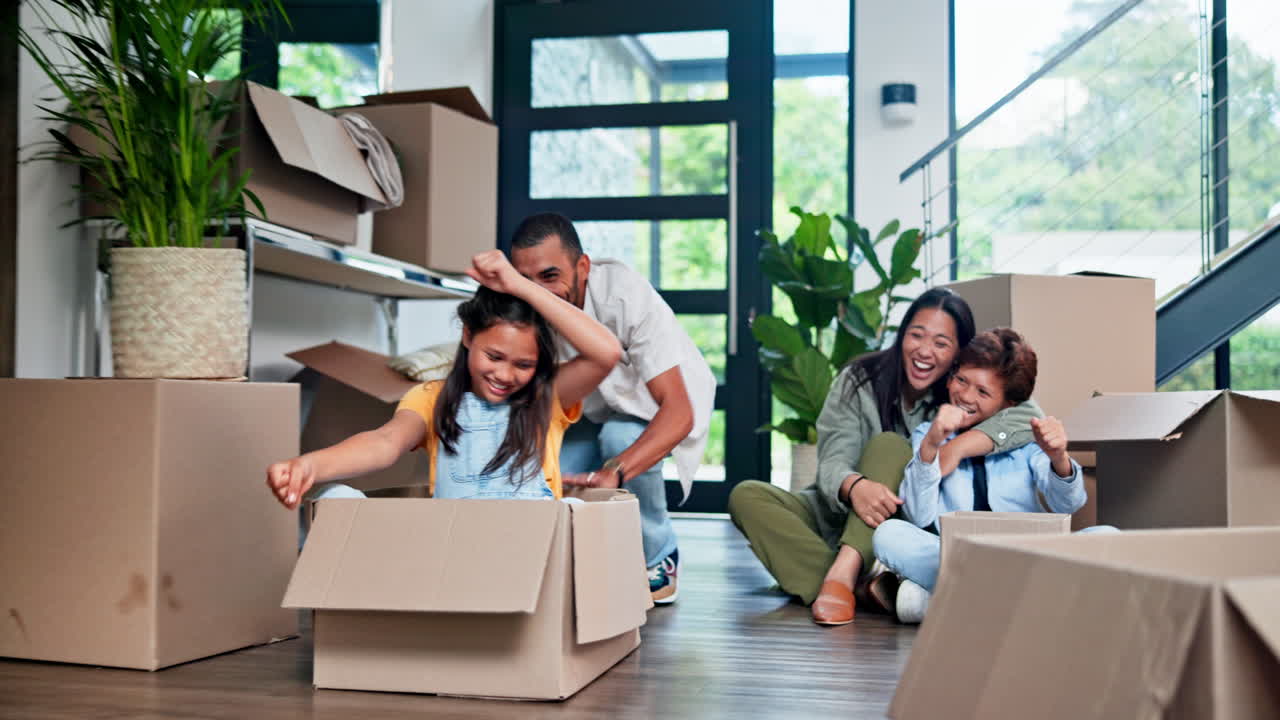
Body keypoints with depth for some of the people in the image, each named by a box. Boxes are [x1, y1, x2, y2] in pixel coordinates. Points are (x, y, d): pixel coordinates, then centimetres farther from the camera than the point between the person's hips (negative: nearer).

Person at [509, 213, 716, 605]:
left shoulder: (627, 297, -36)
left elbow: (679, 411, -42)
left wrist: (613, 472, -56)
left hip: (656, 406, -4)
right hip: (594, 410, 4)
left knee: (621, 437, -35)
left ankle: (659, 558, -9)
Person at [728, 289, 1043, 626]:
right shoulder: (859, 381, -6)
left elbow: (1029, 416, -23)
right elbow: (833, 461, -17)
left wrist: (959, 446, -37)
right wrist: (854, 486, -41)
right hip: (837, 519, 2)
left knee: (889, 445, -26)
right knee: (746, 496, -23)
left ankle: (844, 572, -41)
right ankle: (861, 584, -40)